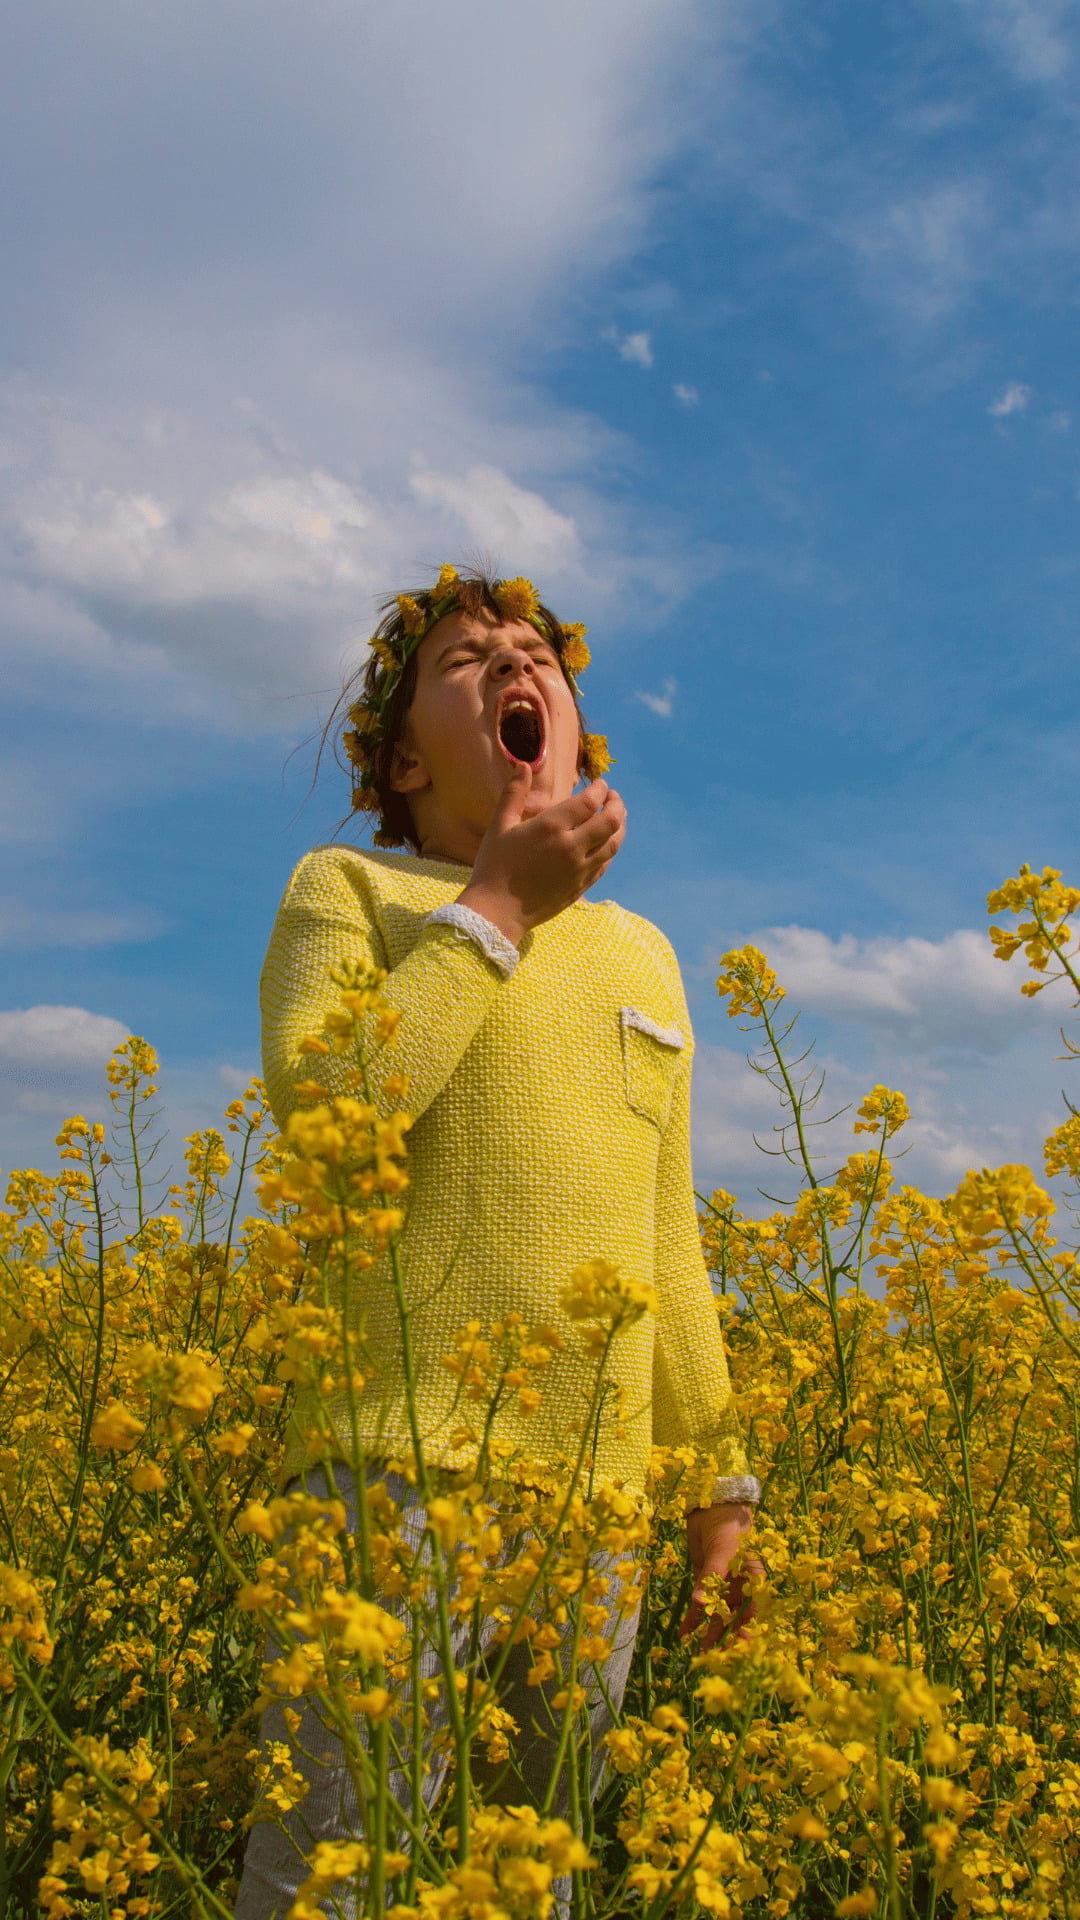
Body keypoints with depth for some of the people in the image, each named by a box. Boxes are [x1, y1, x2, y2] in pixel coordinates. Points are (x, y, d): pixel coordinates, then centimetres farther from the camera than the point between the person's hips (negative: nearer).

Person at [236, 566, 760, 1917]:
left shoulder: (642, 953, 19)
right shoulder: (344, 888, 6)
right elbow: (320, 1104, -14)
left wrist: (717, 1474, 20)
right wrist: (501, 898, -9)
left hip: (594, 1490, 5)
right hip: (401, 1460, -5)